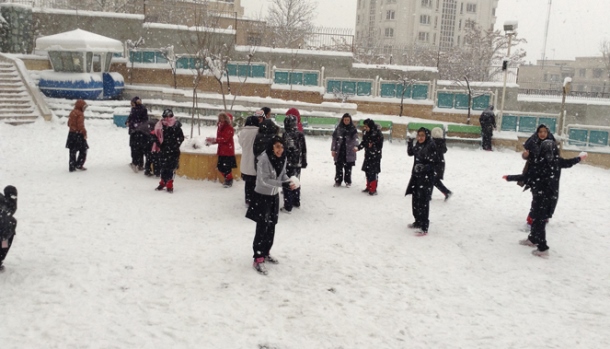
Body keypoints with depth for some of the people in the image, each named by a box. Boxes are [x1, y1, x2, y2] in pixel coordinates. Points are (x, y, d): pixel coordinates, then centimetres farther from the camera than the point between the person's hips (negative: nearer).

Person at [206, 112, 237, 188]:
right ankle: (227, 179, 26)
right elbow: (219, 139, 12)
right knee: (220, 167, 8)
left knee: (226, 167, -8)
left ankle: (229, 181, 10)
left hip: (228, 151, -8)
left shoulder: (229, 128, -12)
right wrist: (211, 141, -3)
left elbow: (224, 139, -22)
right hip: (221, 151, 8)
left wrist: (214, 139, -26)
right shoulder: (220, 127, 12)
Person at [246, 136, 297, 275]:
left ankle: (265, 253, 32)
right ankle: (258, 259, 2)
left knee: (271, 226, 16)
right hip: (261, 196, -7)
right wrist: (283, 184, -32)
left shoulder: (283, 158, -4)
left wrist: (290, 182, -14)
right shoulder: (264, 159, -24)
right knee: (262, 228, -6)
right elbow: (264, 181, -27)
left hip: (274, 196, 7)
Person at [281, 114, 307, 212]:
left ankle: (288, 207, 2)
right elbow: (304, 150, 8)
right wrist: (304, 162, 19)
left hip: (289, 164, -6)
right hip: (298, 164, 6)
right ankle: (296, 202, 32)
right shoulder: (300, 135, 2)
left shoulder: (286, 135, -15)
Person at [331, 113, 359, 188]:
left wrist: (355, 146, -33)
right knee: (339, 166, 4)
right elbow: (334, 138, 7)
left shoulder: (353, 129, 1)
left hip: (349, 152, -1)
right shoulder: (339, 128, 5)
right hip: (339, 151, 1)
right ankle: (338, 181, 15)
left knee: (348, 167, 3)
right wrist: (333, 149, 2)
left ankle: (348, 181, 15)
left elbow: (355, 138, -13)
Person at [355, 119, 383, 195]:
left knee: (373, 172, -8)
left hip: (375, 156, -7)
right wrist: (358, 148, 1)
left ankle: (373, 189, -4)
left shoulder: (377, 134, -17)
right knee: (367, 171, 13)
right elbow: (363, 142, 13)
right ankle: (369, 187, 27)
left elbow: (380, 145, -14)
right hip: (368, 155, 7)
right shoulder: (365, 133, 4)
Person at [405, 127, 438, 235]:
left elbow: (432, 164, -17)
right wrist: (409, 143, 7)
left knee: (423, 202, -10)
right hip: (416, 176, 8)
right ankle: (418, 222, 34)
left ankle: (424, 228, -5)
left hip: (426, 178, -8)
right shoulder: (418, 144, 7)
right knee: (415, 200, 17)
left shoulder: (431, 146, -16)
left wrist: (423, 167, -33)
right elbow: (410, 153, 21)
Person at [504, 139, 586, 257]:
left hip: (541, 196, -6)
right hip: (552, 196, 6)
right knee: (537, 218, 22)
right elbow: (568, 163, 15)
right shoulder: (557, 161, -4)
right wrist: (580, 157, 35)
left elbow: (526, 177, -19)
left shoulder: (538, 163, -20)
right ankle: (532, 239, 38)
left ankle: (543, 249, 5)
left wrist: (509, 177, -8)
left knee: (539, 221, 3)